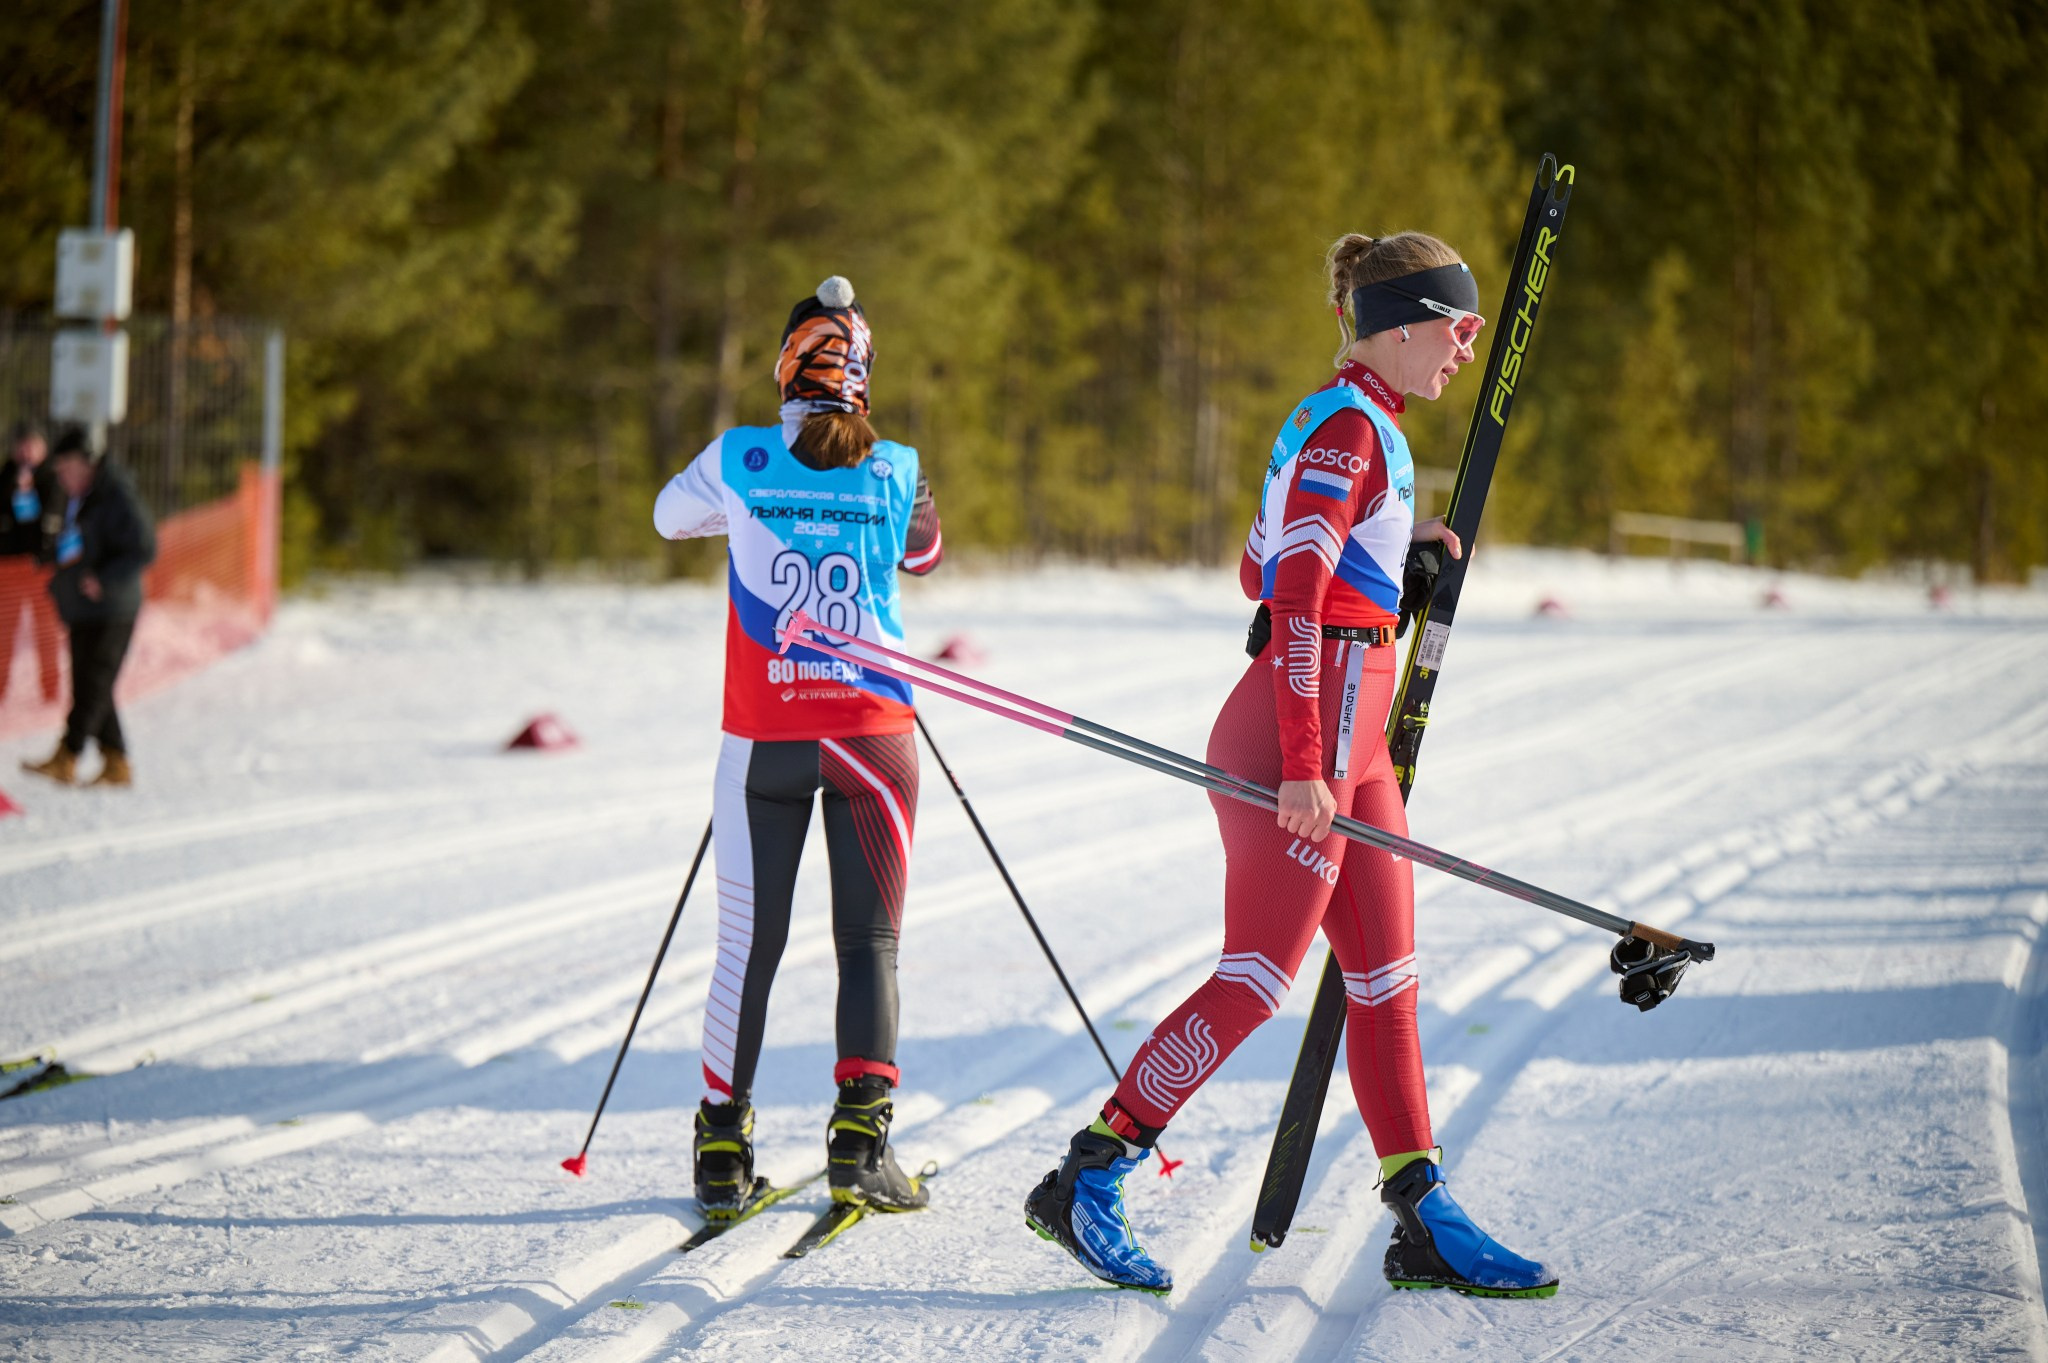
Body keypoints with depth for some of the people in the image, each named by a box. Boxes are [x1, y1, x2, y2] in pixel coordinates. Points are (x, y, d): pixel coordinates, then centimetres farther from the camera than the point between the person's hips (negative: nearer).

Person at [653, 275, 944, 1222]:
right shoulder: (901, 472, -2)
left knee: (749, 944, 8)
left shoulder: (739, 463, -4)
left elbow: (670, 515, 16)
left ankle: (724, 1152, 10)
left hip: (765, 736, 0)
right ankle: (859, 1136, -7)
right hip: (872, 728, 0)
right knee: (869, 940, 5)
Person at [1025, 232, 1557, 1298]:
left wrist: (1395, 549, 16)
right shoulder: (1353, 430, -14)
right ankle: (1087, 1180, 0)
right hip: (1308, 735, -10)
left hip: (1344, 743, 10)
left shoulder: (1341, 422, 16)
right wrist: (1303, 767, -23)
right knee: (1255, 980, -6)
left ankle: (1423, 1221, 11)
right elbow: (1295, 603, -20)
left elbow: (1260, 570, 22)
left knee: (1385, 981, 8)